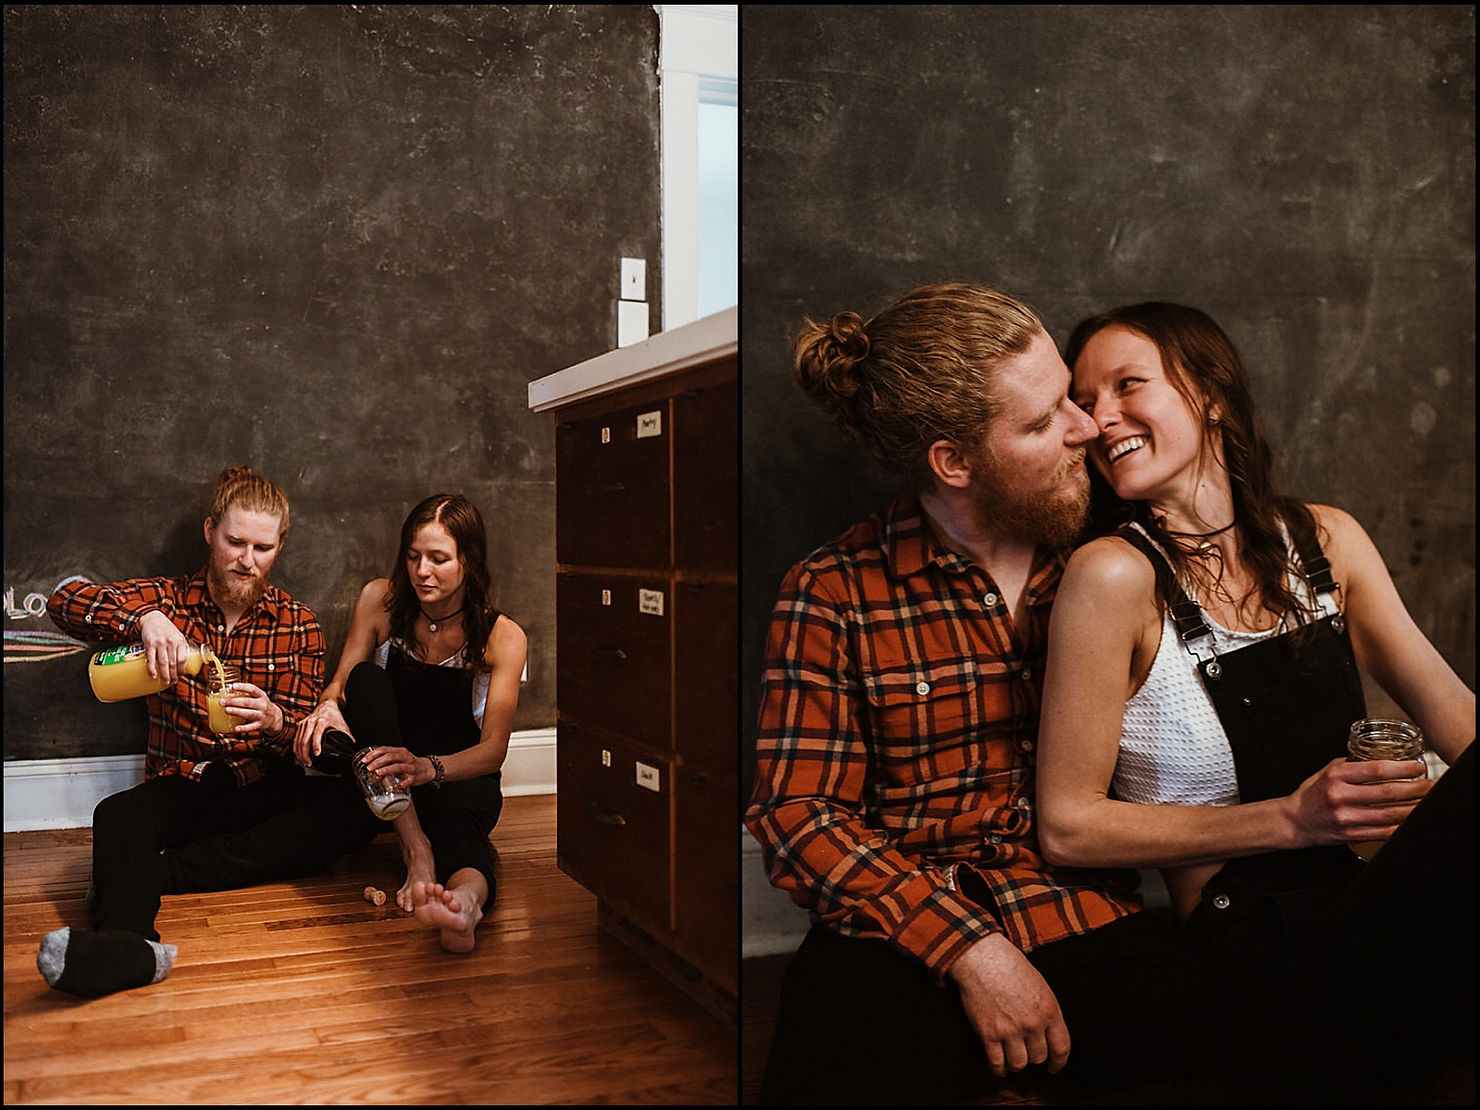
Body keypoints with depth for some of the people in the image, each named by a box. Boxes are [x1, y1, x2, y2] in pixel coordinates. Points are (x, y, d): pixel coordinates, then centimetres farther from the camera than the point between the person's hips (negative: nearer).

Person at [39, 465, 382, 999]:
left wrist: (274, 720, -25)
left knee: (355, 808, -29)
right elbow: (64, 600, -12)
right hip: (181, 788, 0)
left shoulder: (298, 623, 6)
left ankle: (152, 875, -35)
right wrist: (144, 618, -31)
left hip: (265, 788, 1)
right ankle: (129, 947, -63)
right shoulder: (168, 601, 6)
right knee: (119, 815, -33)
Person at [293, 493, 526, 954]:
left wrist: (428, 768, -38)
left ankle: (467, 898, -76)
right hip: (383, 787, 3)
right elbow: (340, 682, 0)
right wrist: (327, 706, -27)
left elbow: (493, 749, -17)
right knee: (367, 678, -26)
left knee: (461, 807, -39)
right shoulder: (381, 601, -3)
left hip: (460, 778, -2)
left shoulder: (502, 636, -10)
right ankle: (416, 851, -38)